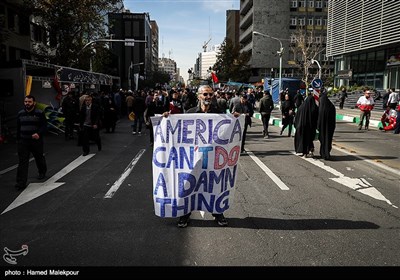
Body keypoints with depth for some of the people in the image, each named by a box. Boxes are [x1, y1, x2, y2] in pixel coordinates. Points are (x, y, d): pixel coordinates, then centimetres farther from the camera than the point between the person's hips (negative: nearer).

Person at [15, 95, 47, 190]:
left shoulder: (39, 113, -7)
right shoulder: (20, 114, 7)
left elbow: (44, 126, -9)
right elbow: (18, 128, 16)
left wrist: (39, 134, -27)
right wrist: (18, 139, 16)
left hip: (36, 141, -2)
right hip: (23, 141, 3)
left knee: (39, 158, 16)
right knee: (22, 162, -4)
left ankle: (42, 172, 44)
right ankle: (21, 182, -4)